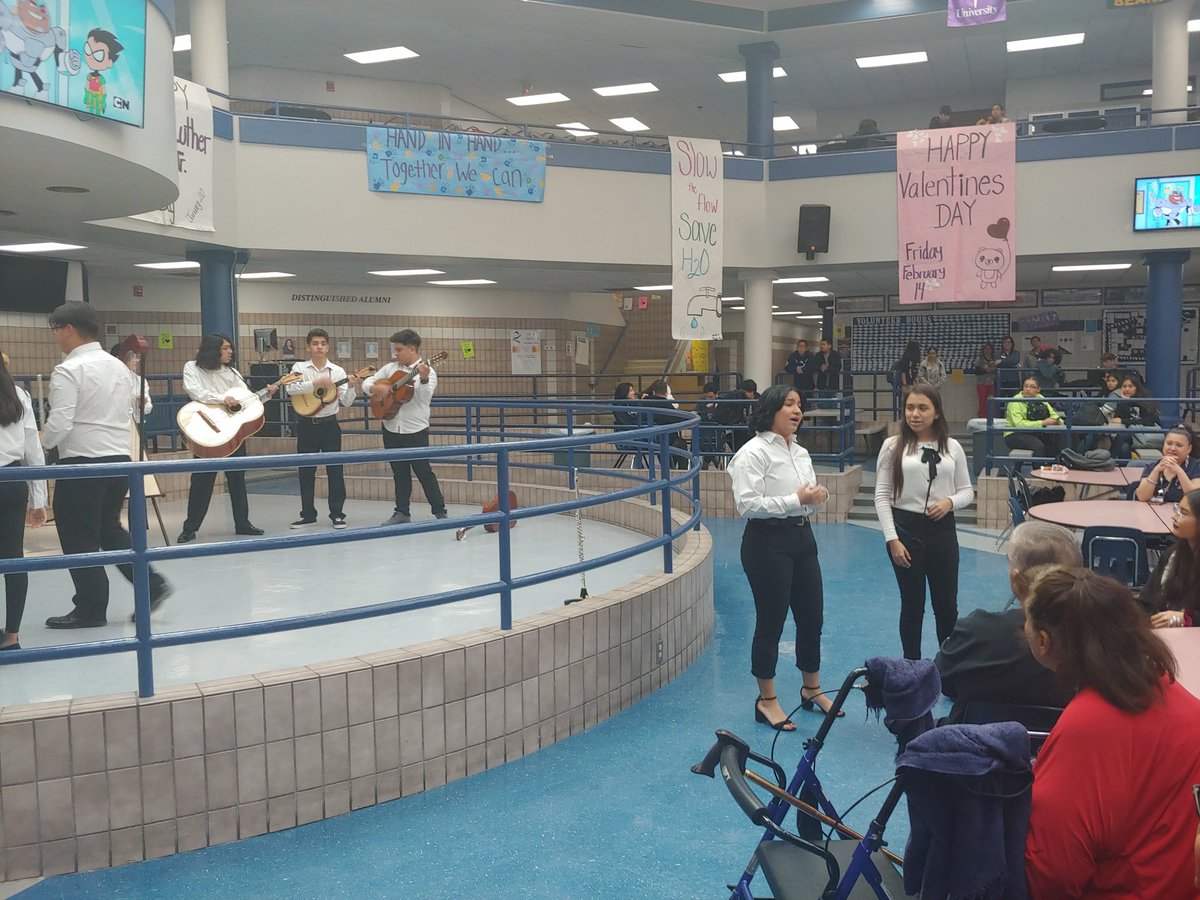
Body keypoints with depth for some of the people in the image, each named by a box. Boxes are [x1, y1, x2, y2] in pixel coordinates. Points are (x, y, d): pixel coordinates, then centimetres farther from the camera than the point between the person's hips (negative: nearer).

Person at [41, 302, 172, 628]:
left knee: (79, 539, 5)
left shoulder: (68, 371, -12)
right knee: (110, 528, 20)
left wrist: (42, 443, 2)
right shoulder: (119, 367, 11)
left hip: (82, 463, -8)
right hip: (120, 458, 8)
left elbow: (59, 425, -17)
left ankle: (91, 609, 12)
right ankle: (151, 583, 9)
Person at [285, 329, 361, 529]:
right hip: (306, 425, 1)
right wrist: (316, 383, -24)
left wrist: (351, 387, -19)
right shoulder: (300, 368, 2)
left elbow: (346, 402, -1)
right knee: (306, 470, 7)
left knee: (335, 469, 1)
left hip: (329, 424, 0)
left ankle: (337, 514, 9)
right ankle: (308, 514, 17)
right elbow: (291, 388, -17)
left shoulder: (337, 371, 2)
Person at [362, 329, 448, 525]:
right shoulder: (390, 368, 8)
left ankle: (440, 512, 6)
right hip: (391, 430, 5)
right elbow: (367, 382, 11)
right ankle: (402, 512, 20)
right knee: (399, 473, 12)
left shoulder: (427, 371, -6)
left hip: (416, 431, -5)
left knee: (423, 472, -2)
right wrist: (376, 388, -11)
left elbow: (425, 397, -21)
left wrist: (423, 379, -40)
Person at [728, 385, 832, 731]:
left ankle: (812, 689, 34)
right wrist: (796, 500, -23)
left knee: (812, 617, 15)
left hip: (802, 537, 8)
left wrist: (818, 498, -2)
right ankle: (767, 701, 16)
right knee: (770, 622, 2)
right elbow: (746, 504, -21)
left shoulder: (801, 453, 14)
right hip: (767, 542, -8)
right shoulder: (754, 452, -12)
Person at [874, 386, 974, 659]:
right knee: (912, 606, 8)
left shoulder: (952, 447, 2)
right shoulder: (893, 446, -4)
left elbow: (967, 491, 9)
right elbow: (882, 496, -4)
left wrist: (950, 502, -13)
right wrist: (892, 539, -10)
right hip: (906, 529, -2)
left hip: (942, 531, 2)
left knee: (947, 606, 9)